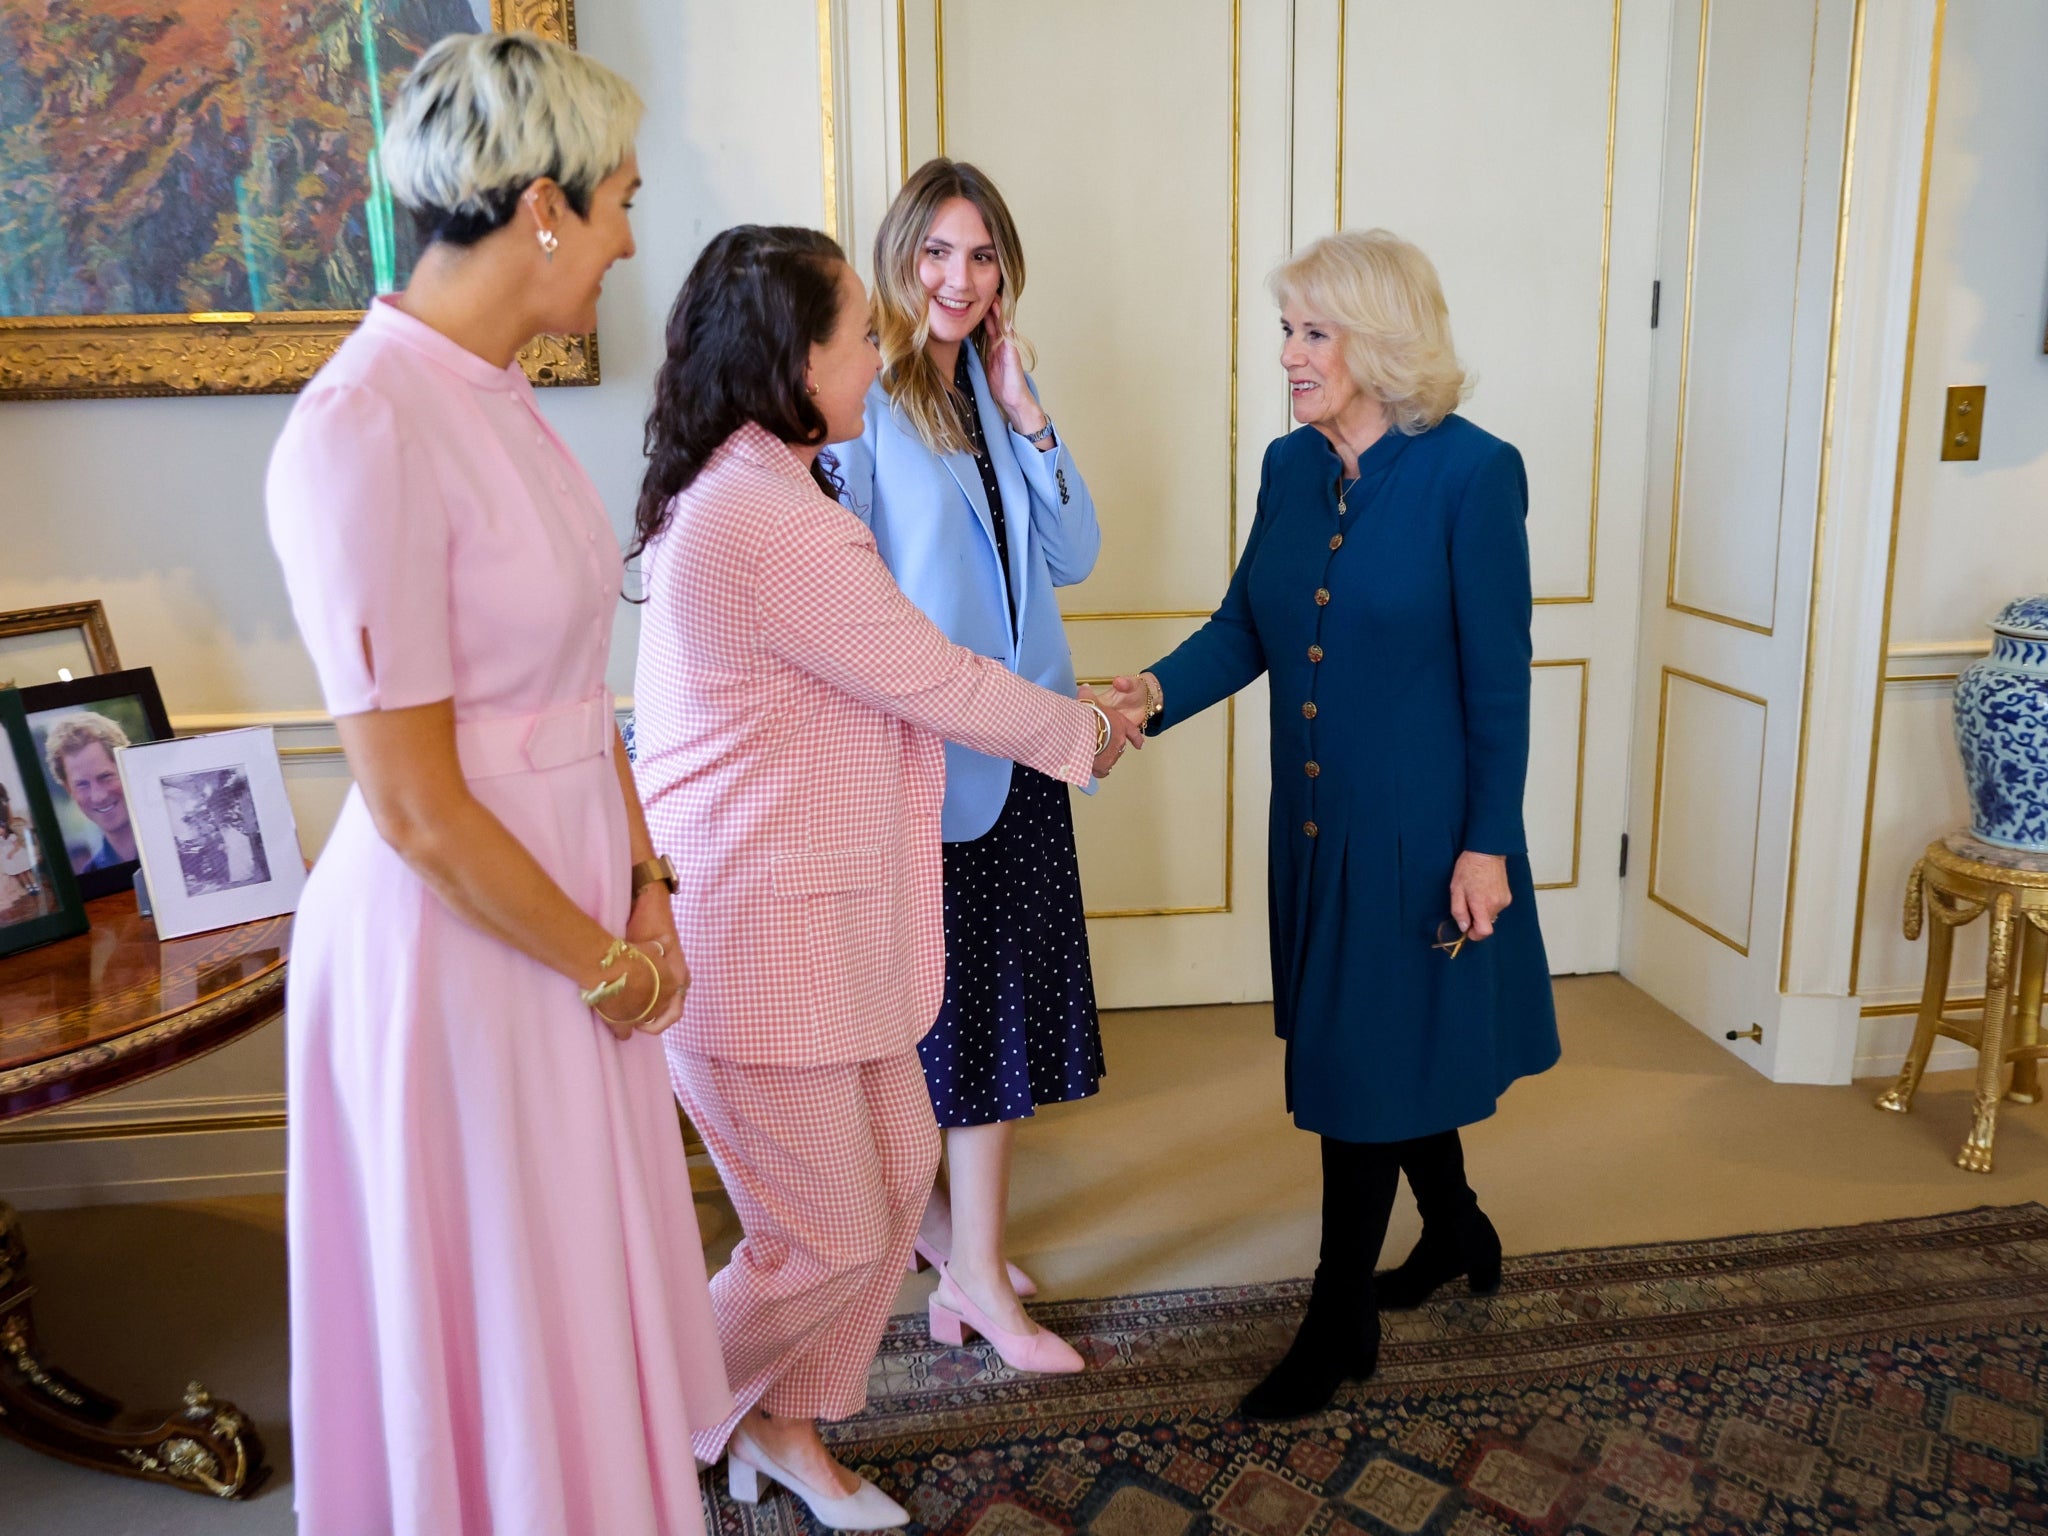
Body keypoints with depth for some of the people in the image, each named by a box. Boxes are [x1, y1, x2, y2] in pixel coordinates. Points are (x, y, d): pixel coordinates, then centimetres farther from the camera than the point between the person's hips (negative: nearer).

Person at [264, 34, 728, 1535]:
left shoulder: (502, 399, 5)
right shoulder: (363, 432, -21)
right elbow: (416, 807, -20)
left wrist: (647, 888, 4)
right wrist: (604, 965, -10)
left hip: (575, 907, 8)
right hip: (454, 942, -8)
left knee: (586, 1287, 23)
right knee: (488, 1317, 13)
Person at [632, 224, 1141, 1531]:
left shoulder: (737, 493, 10)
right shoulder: (775, 525, -24)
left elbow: (891, 680, 16)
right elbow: (942, 685, -15)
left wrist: (1065, 708, 17)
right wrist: (1084, 730, 3)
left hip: (806, 916, 10)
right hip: (757, 934, -10)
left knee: (899, 1165, 17)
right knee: (831, 1244, 4)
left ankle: (785, 1426, 36)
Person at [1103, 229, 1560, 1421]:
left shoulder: (1471, 473, -14)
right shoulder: (1290, 465, 4)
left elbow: (1498, 678, -13)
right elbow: (1248, 625, 3)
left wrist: (1486, 844, -13)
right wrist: (1156, 694, -15)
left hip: (1419, 825, -6)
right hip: (1317, 818, 6)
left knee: (1368, 1064, 2)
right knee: (1397, 1043, 20)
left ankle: (1341, 1323, 20)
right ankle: (1458, 1231, 45)